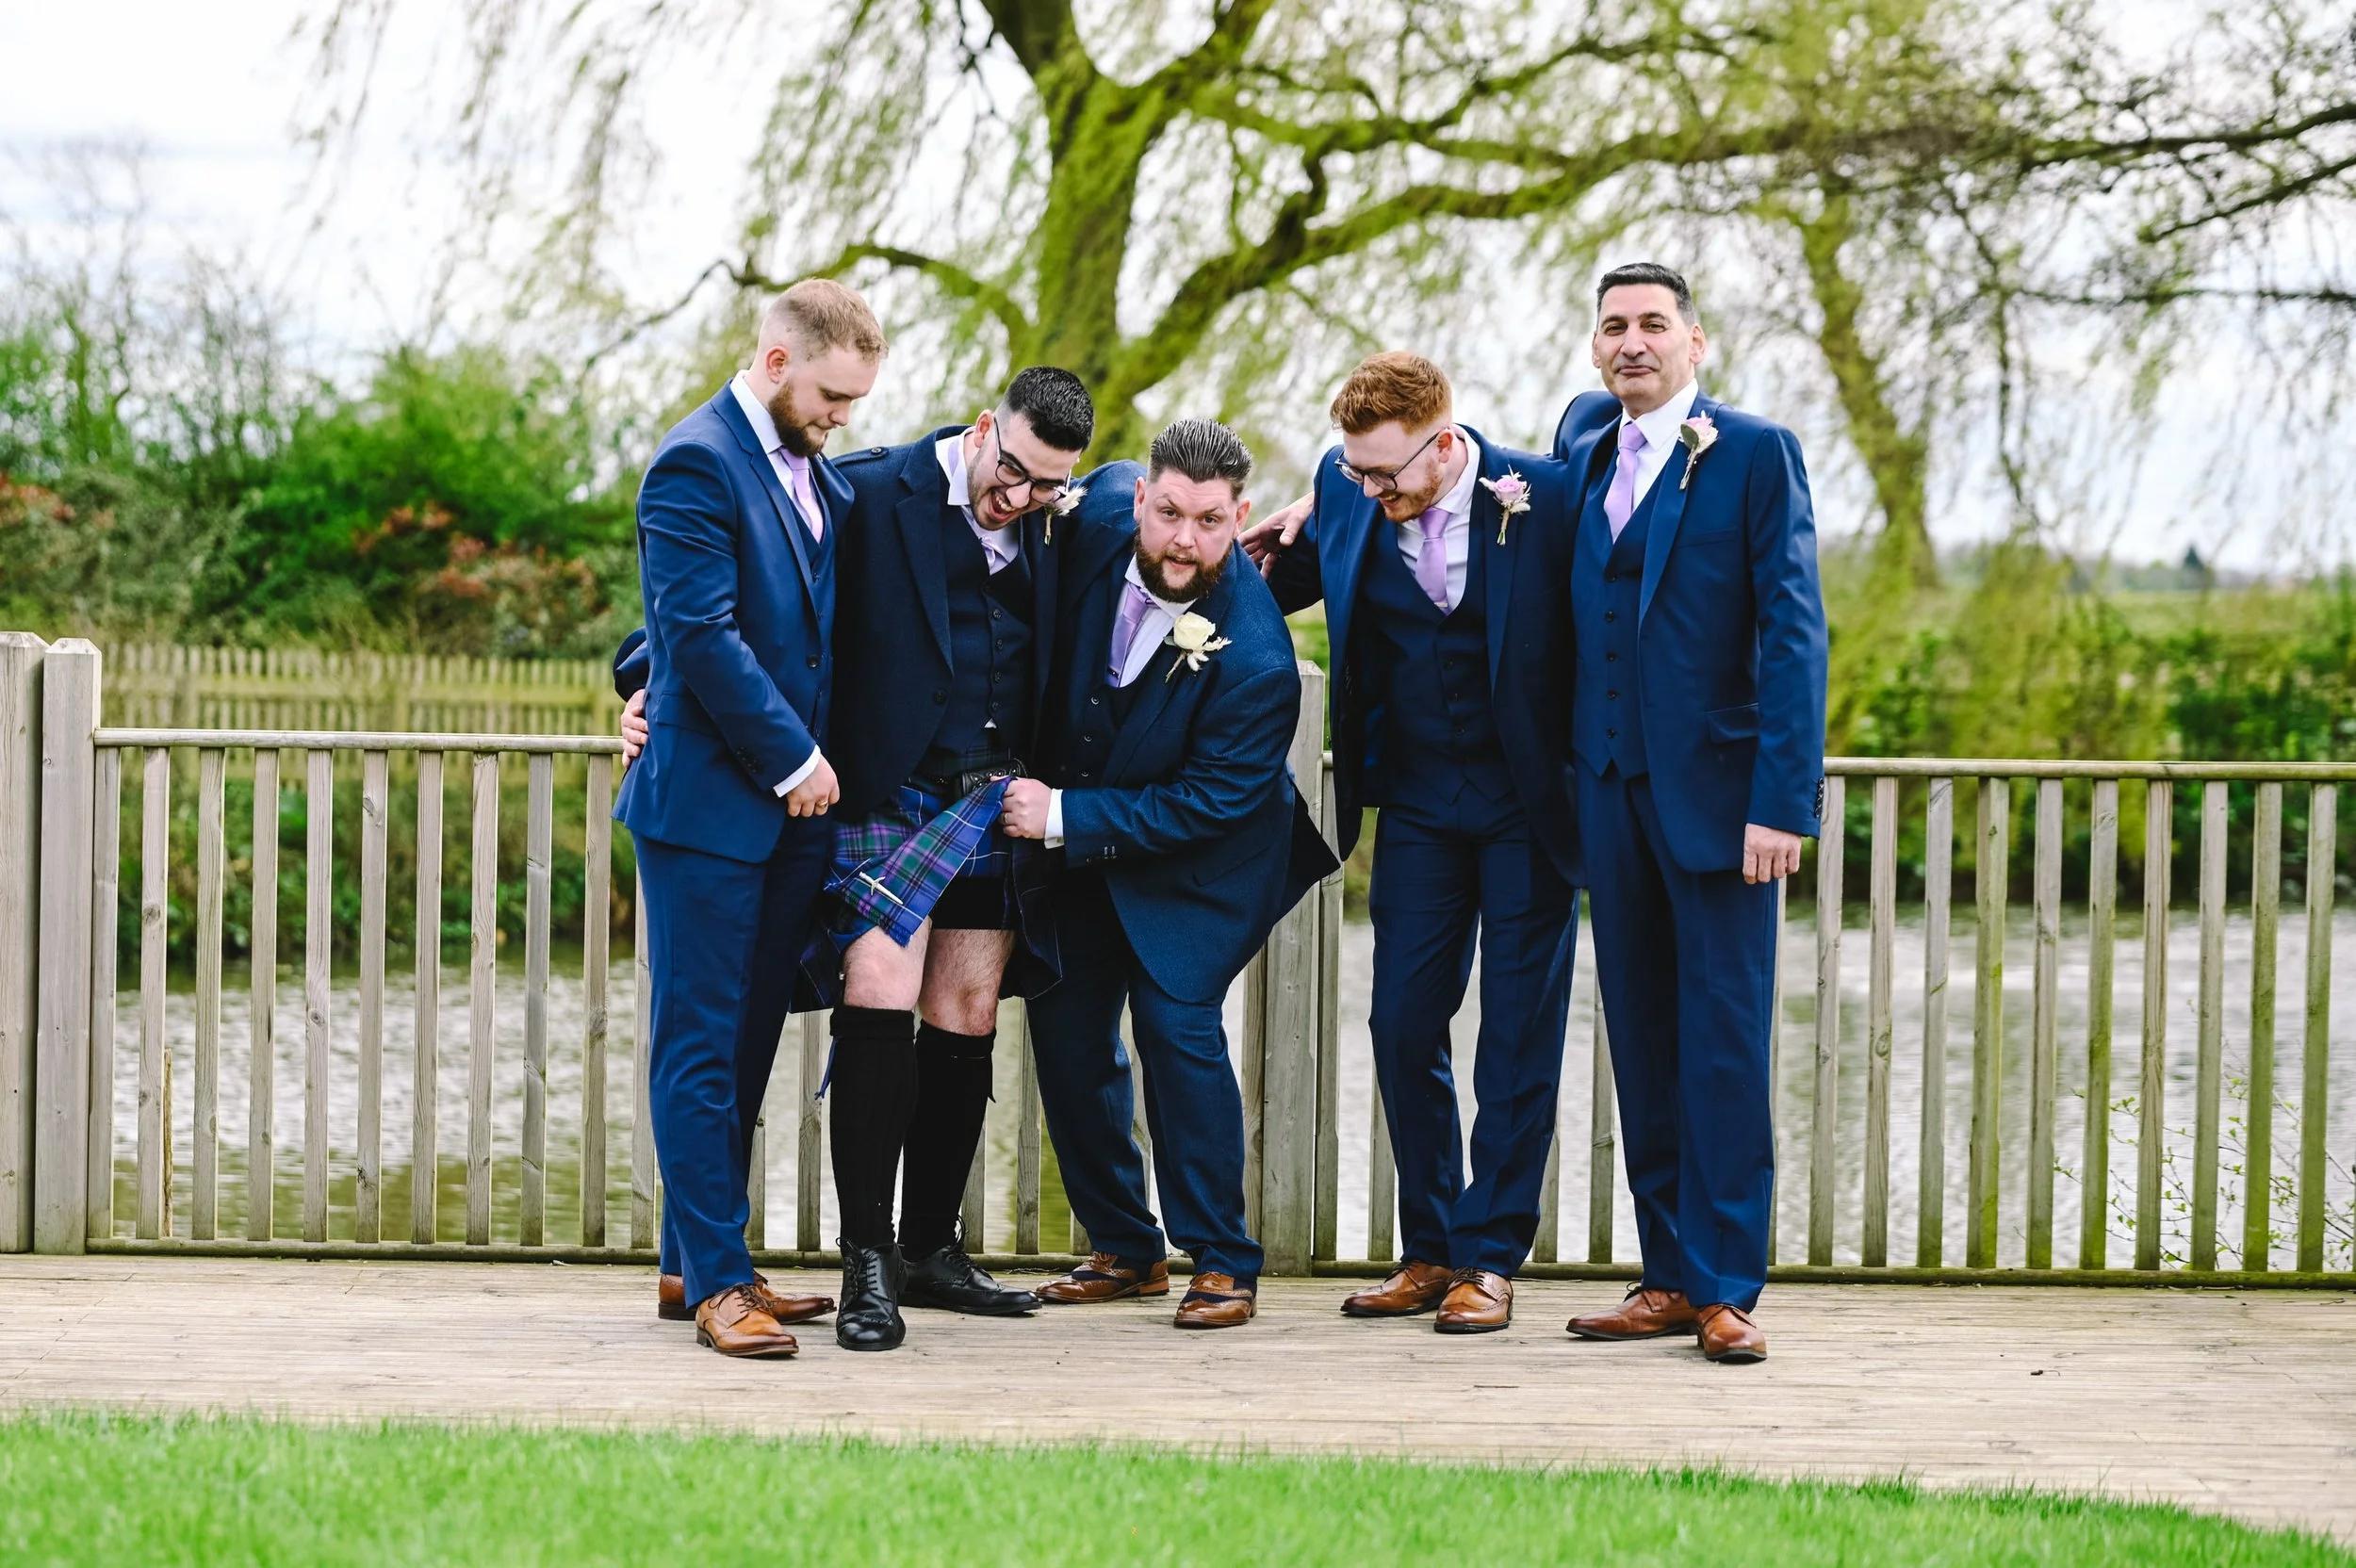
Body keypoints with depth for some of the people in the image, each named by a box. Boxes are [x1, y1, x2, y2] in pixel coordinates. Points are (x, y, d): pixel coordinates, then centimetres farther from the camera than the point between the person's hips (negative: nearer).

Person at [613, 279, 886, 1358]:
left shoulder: (812, 473, 16)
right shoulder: (697, 465, -12)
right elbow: (703, 630, -18)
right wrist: (790, 756, -15)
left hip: (789, 803, 9)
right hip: (708, 803, -9)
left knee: (747, 1043, 12)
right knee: (701, 1047, -4)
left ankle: (696, 1260, 19)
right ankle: (716, 1281, -4)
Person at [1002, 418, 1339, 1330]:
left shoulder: (1255, 662, -33)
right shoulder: (1103, 510, -20)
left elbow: (1205, 806, -25)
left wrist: (1065, 817, -24)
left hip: (1201, 857, -6)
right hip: (1081, 835, 6)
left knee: (1176, 1020, -18)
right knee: (1065, 1023, 6)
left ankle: (1221, 1263, -5)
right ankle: (1125, 1248, 20)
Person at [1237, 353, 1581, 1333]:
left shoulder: (1548, 496, -15)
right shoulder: (1346, 491, -5)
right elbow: (1282, 585, 16)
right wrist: (1278, 551, -5)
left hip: (1526, 804, -4)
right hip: (1416, 802, 4)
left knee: (1517, 1032, 0)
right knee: (1403, 1023, 3)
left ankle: (1488, 1258, 7)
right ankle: (1429, 1250, 14)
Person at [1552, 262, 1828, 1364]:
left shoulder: (1757, 454, -4)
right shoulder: (1584, 438, 13)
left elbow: (1793, 636, -9)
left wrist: (1782, 803, -17)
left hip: (1716, 789, -6)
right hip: (1612, 786, 6)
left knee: (1724, 1040, -4)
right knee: (1642, 1039, 8)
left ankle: (1726, 1289, -1)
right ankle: (1668, 1279, 14)